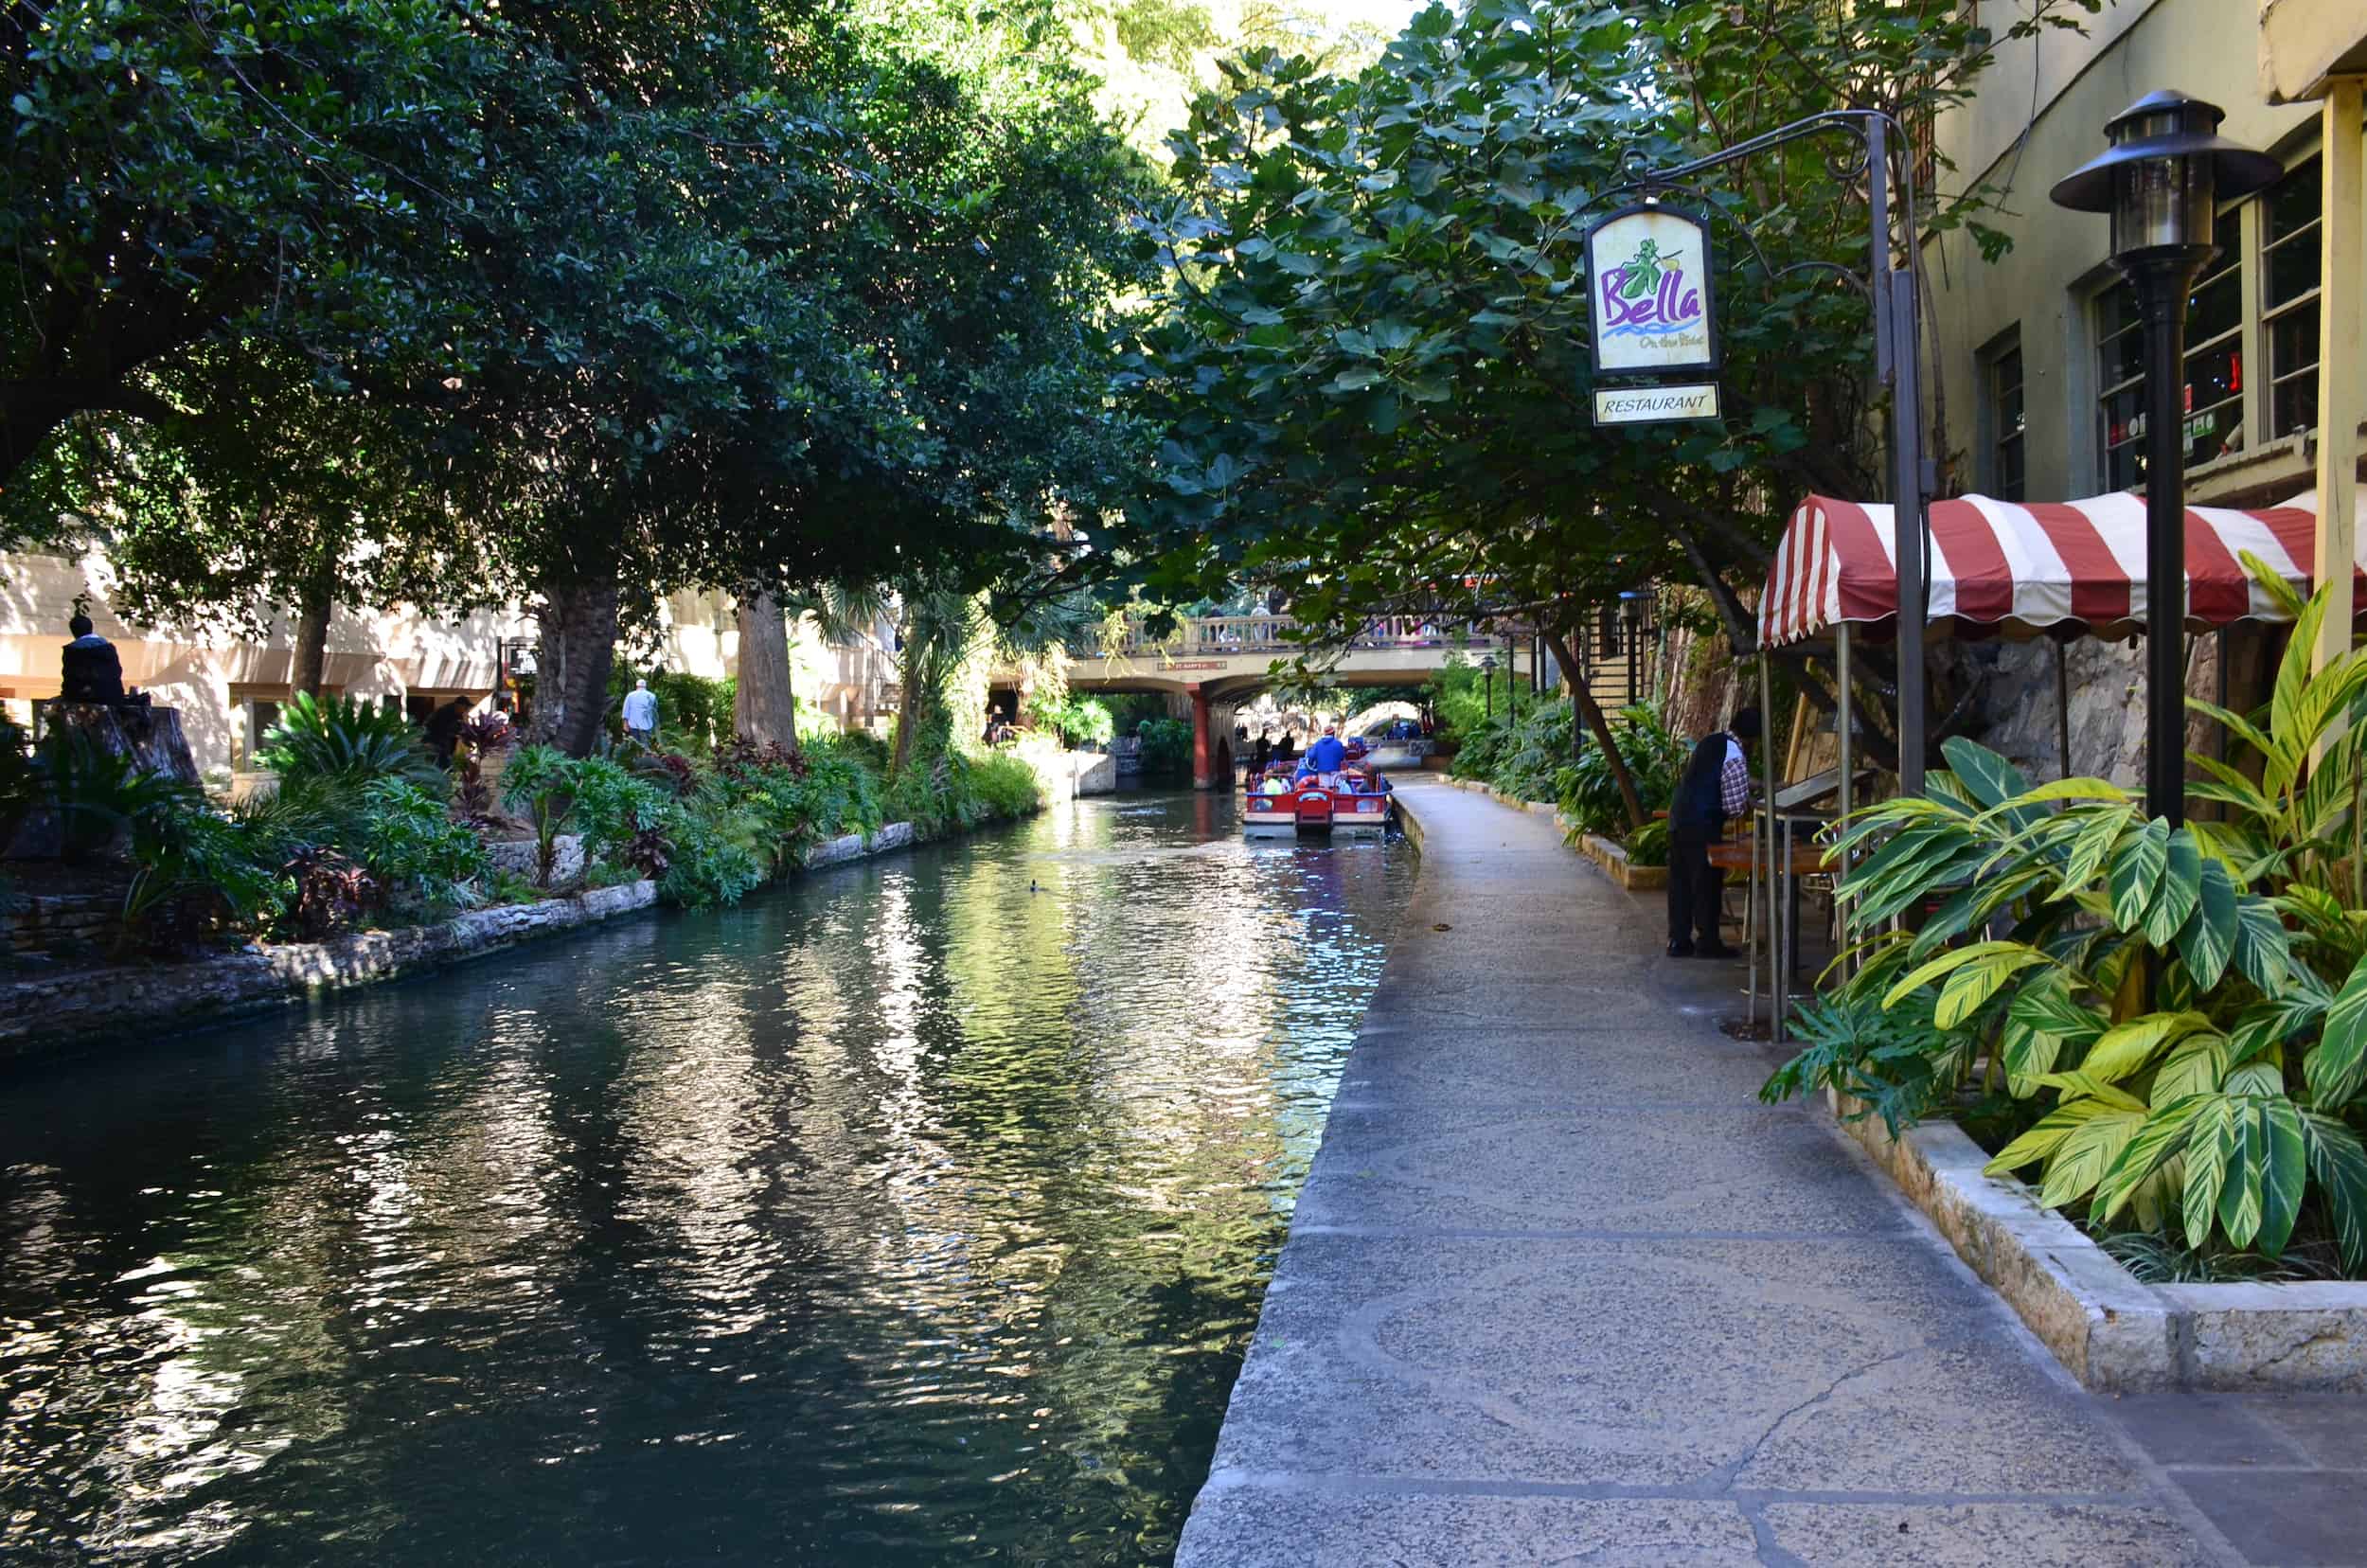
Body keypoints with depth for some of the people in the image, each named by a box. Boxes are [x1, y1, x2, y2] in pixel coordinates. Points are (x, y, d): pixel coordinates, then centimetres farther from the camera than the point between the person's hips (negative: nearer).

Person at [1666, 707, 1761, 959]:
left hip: (1678, 819, 8)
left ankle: (1678, 941, 16)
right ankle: (1707, 942, 10)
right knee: (1707, 884, 3)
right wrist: (1748, 805, 7)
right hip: (1702, 827, -8)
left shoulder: (1711, 740, 11)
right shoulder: (1735, 757, -16)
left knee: (1680, 882, 11)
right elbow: (1736, 805, -16)